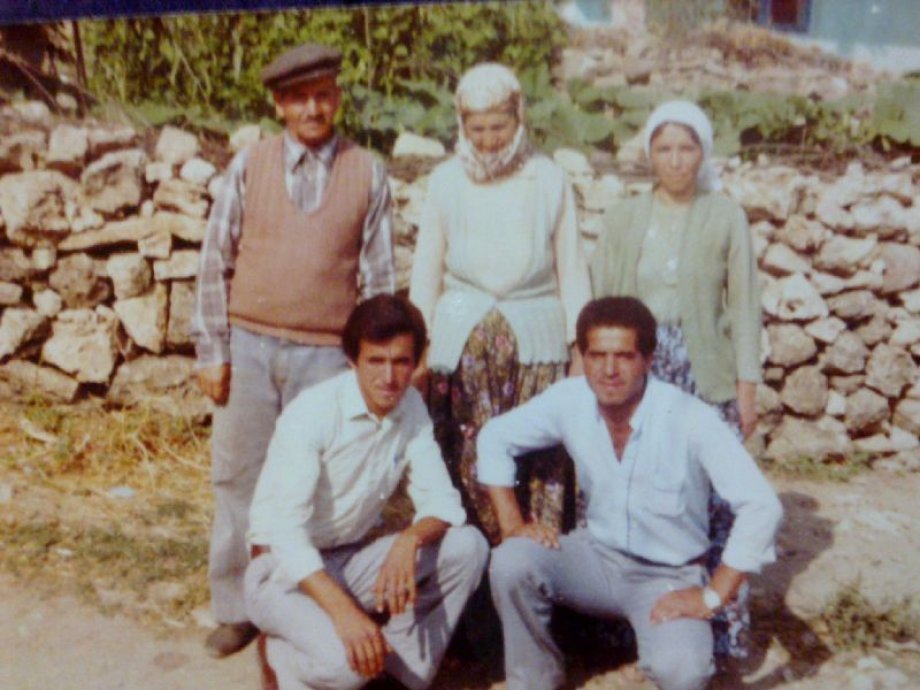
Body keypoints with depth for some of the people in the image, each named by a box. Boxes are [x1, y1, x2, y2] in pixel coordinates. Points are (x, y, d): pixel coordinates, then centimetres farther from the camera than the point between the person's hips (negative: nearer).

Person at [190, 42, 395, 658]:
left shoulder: (368, 174, 2)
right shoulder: (249, 165, 3)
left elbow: (378, 277, 3)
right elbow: (216, 263, 4)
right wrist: (212, 350, 0)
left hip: (325, 353, -1)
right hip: (249, 347, 1)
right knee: (239, 477, 8)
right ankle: (237, 608, 23)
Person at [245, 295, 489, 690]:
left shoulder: (411, 407, -3)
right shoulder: (312, 413, -22)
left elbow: (442, 501, -6)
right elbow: (284, 530, -29)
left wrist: (410, 540, -29)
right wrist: (343, 611, -40)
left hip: (352, 561, 6)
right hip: (285, 568, -6)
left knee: (468, 546, -14)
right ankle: (289, 654, 2)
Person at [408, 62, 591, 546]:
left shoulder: (549, 180, 6)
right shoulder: (446, 180, 8)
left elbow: (571, 268, 8)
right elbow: (426, 270, 11)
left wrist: (581, 344, 2)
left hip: (534, 337, 0)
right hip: (463, 338, 1)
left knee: (538, 452, -4)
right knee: (468, 457, -1)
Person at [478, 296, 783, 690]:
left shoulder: (690, 419, -25)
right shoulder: (568, 400, -13)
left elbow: (761, 507, -26)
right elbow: (495, 439, 2)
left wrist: (712, 597, -24)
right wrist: (511, 524, -7)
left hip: (669, 575, -3)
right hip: (597, 554, 4)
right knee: (511, 562, -23)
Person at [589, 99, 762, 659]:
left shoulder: (727, 218, 3)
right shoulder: (623, 219, 7)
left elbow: (744, 305, 2)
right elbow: (600, 302, 7)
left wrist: (748, 386, -1)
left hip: (706, 376, -1)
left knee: (713, 501, -4)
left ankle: (719, 627, 11)